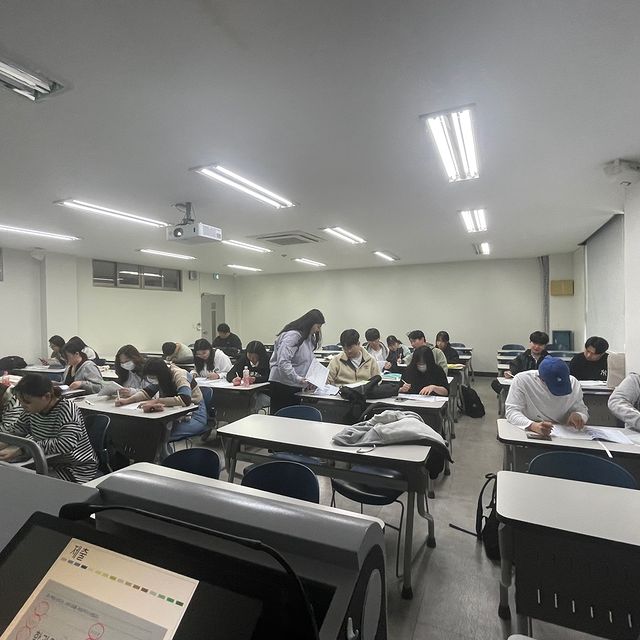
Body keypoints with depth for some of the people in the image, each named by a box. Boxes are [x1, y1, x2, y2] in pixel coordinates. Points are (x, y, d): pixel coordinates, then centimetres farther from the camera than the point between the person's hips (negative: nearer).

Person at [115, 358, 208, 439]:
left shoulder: (179, 375, -26)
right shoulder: (162, 376, -3)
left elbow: (185, 400, -39)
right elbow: (147, 392, 3)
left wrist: (156, 401, -40)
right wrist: (127, 400, -14)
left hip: (195, 416, -7)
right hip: (177, 415, 7)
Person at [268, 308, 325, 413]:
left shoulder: (309, 338, 13)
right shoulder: (292, 336, -17)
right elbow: (283, 362, -26)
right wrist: (297, 379, -31)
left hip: (296, 386, 9)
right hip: (283, 384, -9)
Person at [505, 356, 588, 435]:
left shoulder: (573, 383, -2)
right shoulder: (521, 380, -15)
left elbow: (582, 410, 9)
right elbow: (512, 411, -19)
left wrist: (577, 415, -14)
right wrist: (533, 426, -36)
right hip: (528, 432, -4)